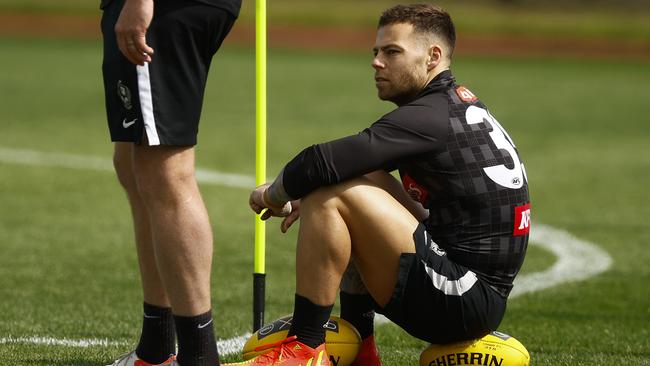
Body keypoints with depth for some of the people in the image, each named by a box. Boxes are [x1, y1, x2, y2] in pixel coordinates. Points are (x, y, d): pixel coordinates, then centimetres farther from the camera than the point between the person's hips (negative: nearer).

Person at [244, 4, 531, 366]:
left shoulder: (432, 117, -15)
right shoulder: (460, 107, 16)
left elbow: (323, 164, -21)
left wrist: (273, 194, -1)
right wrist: (310, 200, 12)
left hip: (467, 304, -10)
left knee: (330, 195, -15)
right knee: (366, 181, 21)